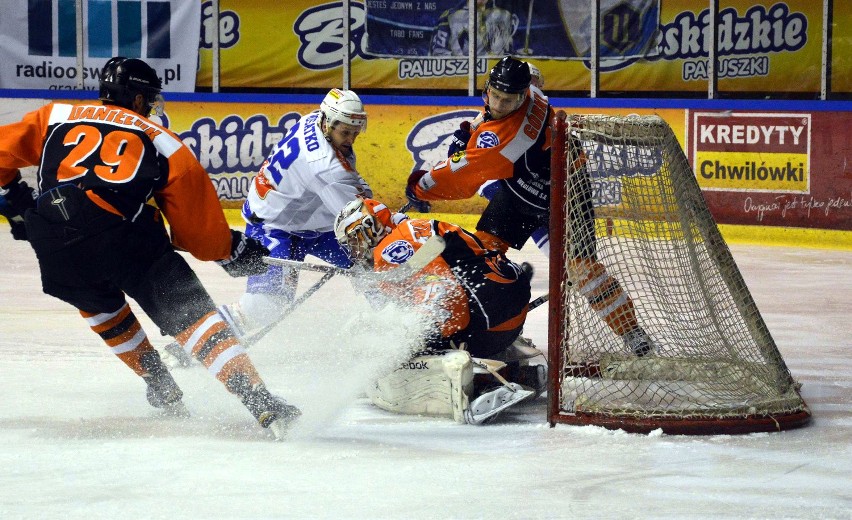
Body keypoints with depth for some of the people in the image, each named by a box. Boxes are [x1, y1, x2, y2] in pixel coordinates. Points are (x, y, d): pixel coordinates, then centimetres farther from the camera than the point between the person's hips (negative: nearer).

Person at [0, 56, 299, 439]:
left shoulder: (55, 117, 29)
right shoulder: (161, 140, 24)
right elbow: (197, 222, 21)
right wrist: (232, 250, 35)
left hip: (54, 245, 3)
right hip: (124, 234, -3)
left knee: (98, 303, 33)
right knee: (190, 313, -1)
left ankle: (162, 390, 32)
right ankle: (260, 402, -16)